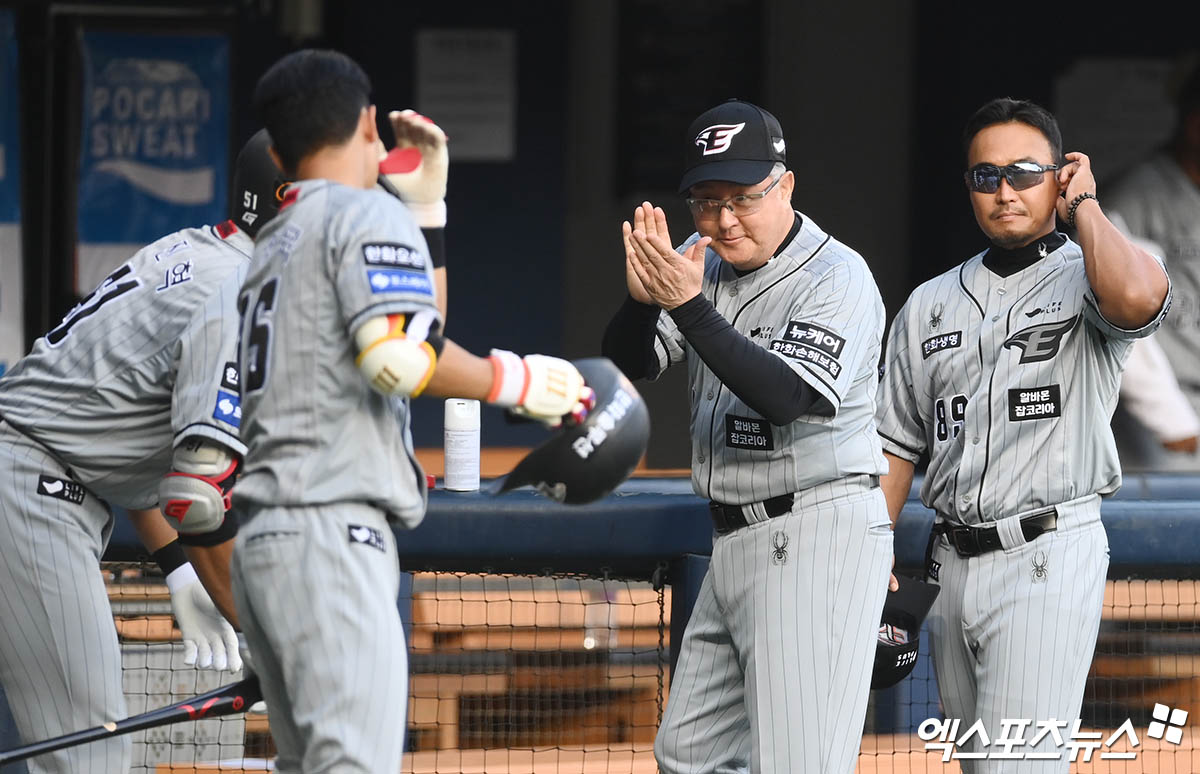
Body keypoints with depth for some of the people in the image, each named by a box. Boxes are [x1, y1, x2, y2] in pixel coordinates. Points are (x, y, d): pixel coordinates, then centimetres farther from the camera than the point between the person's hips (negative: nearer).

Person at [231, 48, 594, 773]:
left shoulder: (274, 242, 24)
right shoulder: (371, 216, -2)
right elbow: (396, 355, -19)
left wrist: (425, 208, 32)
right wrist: (516, 381, -7)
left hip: (261, 539, 9)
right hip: (333, 533, -9)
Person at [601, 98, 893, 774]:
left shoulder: (838, 278, -13)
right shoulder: (703, 261, 10)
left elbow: (783, 397, -26)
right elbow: (630, 364, 2)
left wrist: (690, 305, -33)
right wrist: (644, 298, -19)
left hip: (816, 543, -9)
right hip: (736, 542, 9)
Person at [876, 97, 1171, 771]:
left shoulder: (1084, 281, -3)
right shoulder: (930, 305, 15)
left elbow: (1137, 297, -29)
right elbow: (899, 445, 20)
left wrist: (1083, 204, -11)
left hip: (1049, 561, -6)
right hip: (952, 561, 6)